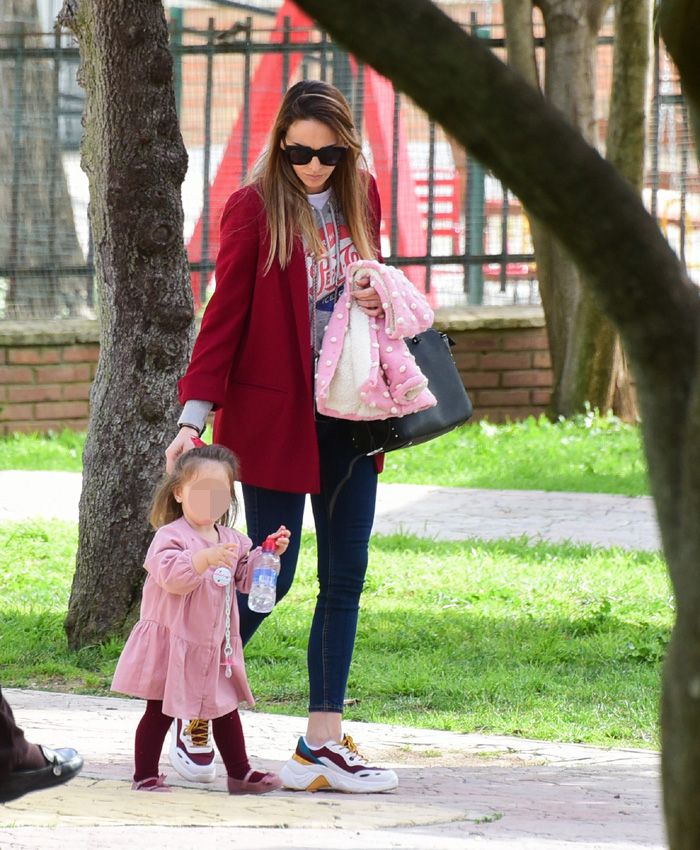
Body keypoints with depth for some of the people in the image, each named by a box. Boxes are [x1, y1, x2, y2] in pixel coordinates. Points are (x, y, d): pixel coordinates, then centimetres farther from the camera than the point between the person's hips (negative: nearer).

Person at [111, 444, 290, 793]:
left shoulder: (231, 540, 8)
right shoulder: (171, 536, -16)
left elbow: (245, 576, 17)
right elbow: (170, 574, -31)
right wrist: (206, 558, -43)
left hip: (215, 644, 7)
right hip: (172, 643, -7)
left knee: (226, 710, 14)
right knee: (160, 712, 0)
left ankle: (239, 773, 23)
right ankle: (145, 776, 8)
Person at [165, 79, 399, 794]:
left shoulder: (360, 198, 8)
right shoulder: (254, 208, -8)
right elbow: (224, 315, -8)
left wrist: (380, 298, -3)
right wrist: (194, 416, -15)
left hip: (347, 414, 5)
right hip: (273, 414, -5)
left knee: (345, 576, 2)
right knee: (271, 576, -3)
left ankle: (323, 743, 5)